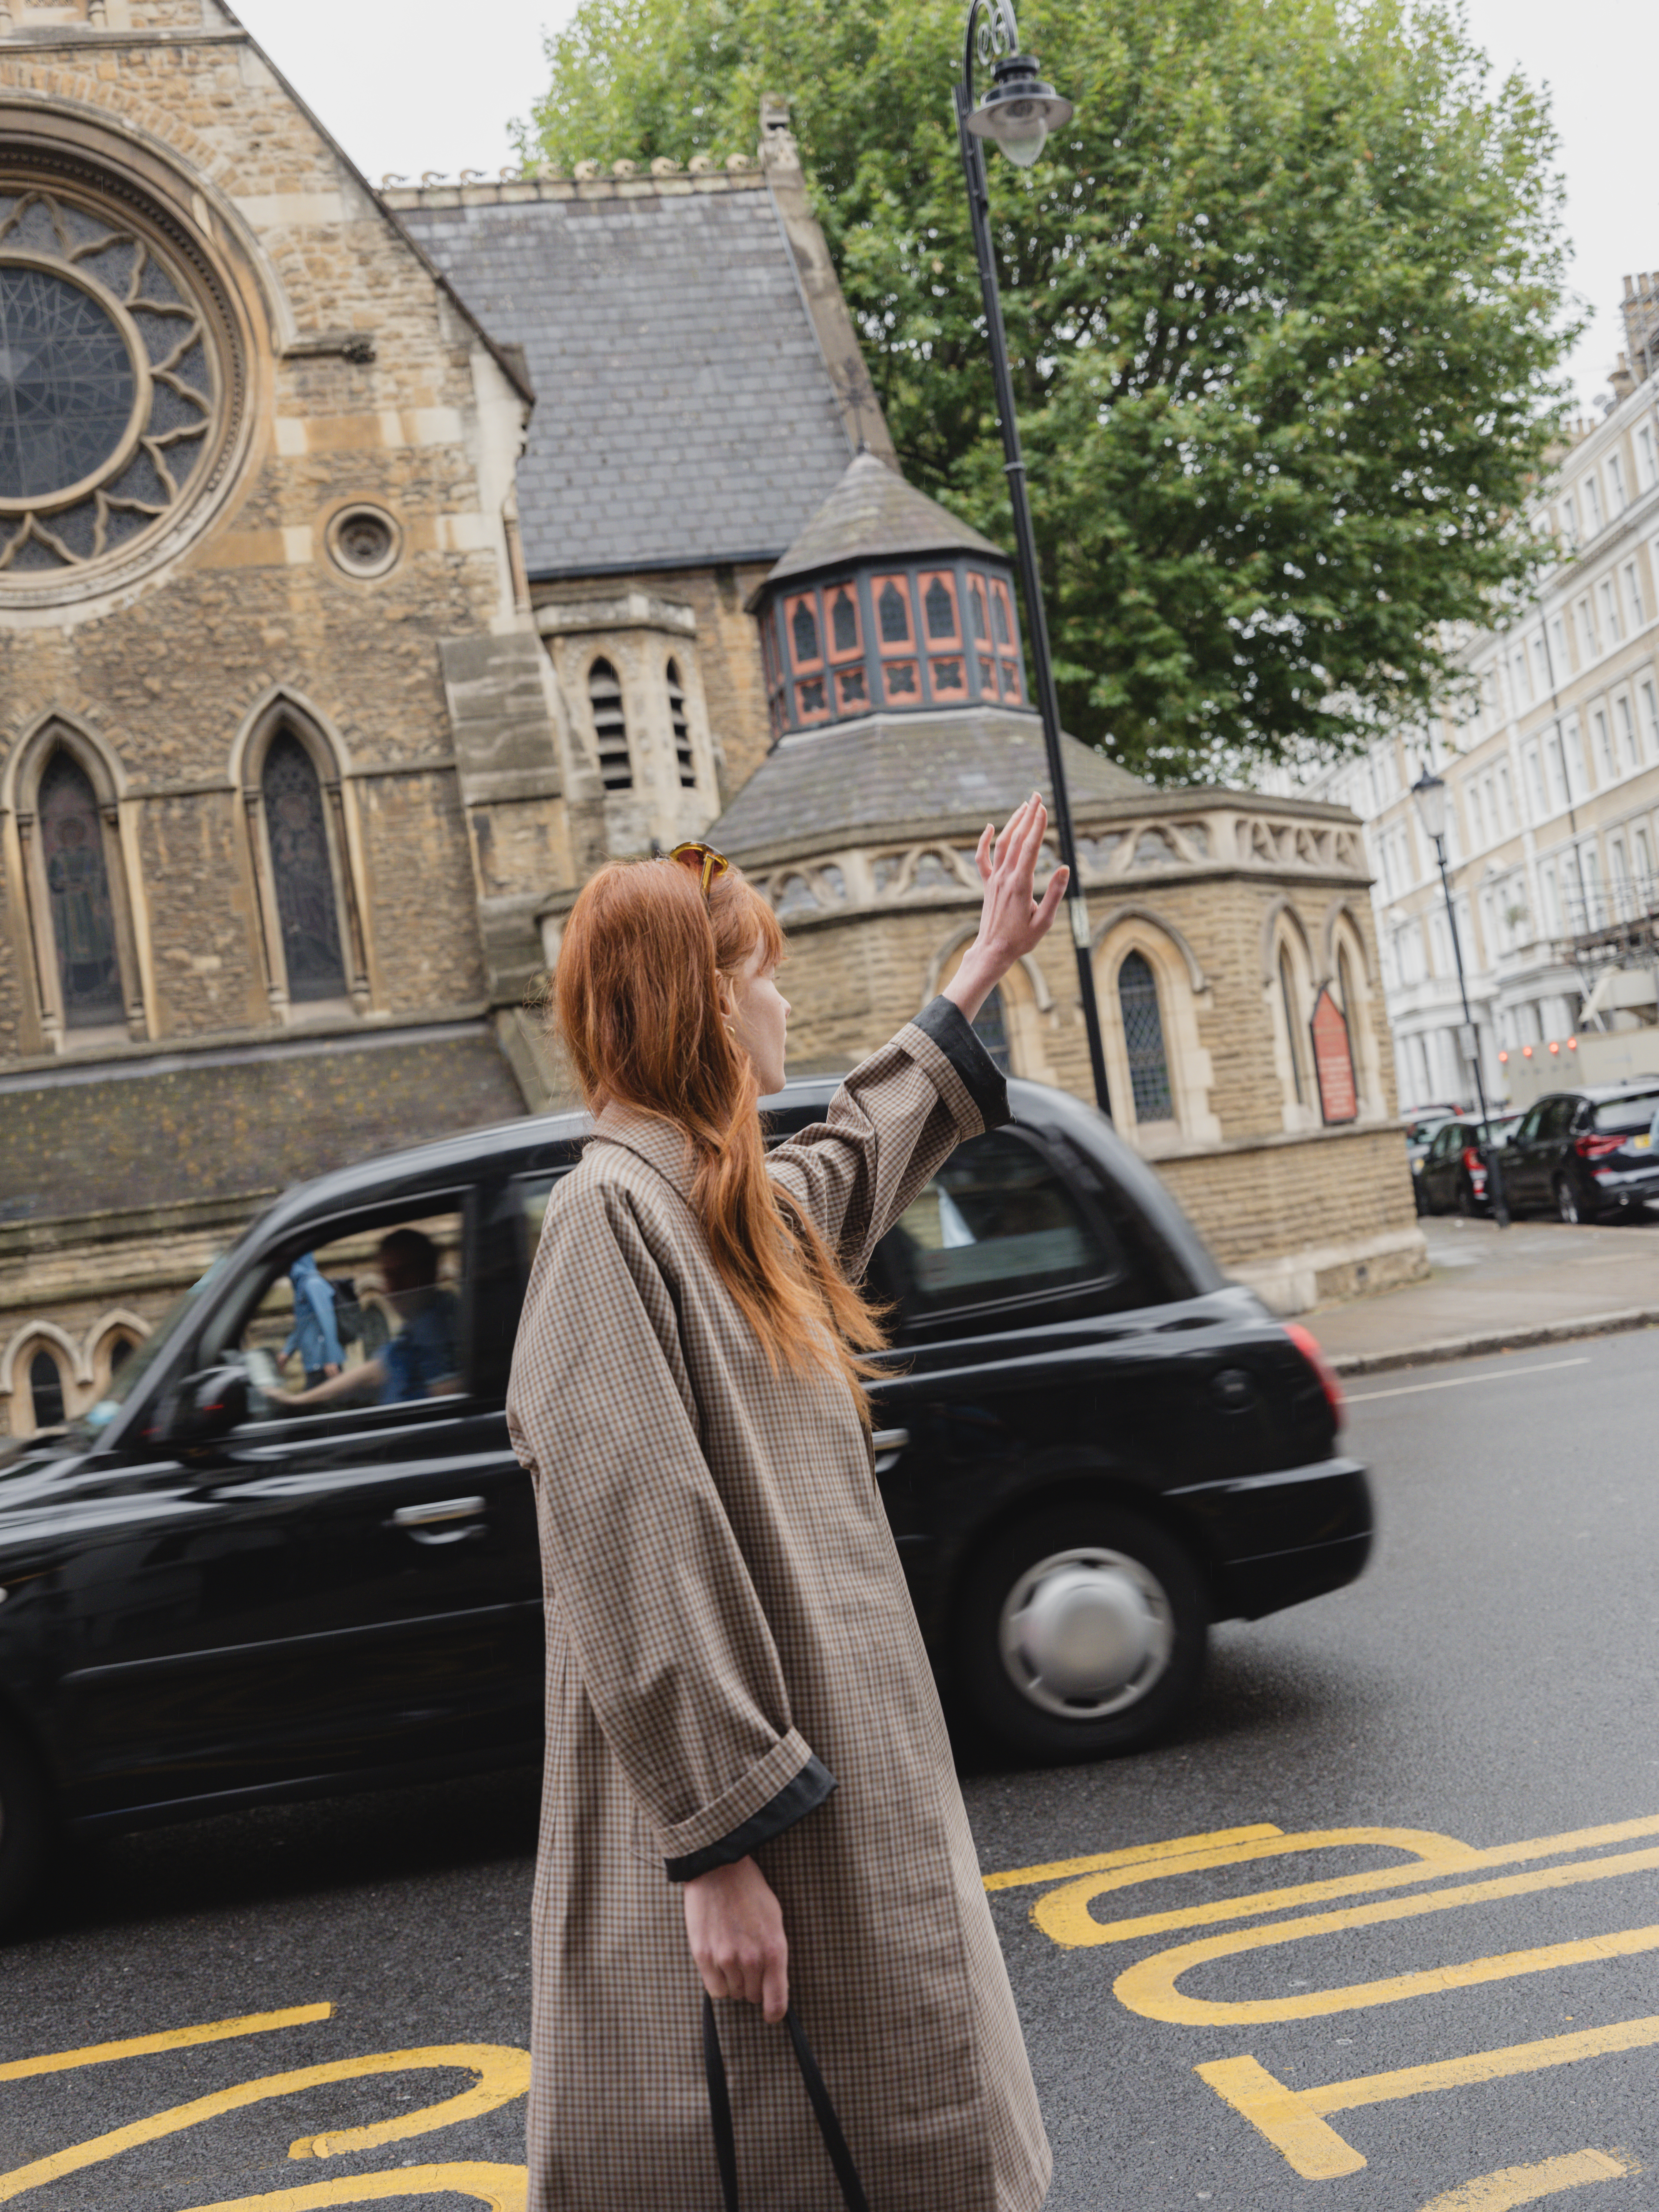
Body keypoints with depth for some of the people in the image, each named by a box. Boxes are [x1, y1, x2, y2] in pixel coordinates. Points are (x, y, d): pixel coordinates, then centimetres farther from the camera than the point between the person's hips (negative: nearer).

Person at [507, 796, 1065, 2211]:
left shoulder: (744, 1202, 9)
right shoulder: (614, 1209, -19)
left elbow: (871, 1143, 32)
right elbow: (632, 1563, -24)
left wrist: (990, 963, 39)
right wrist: (716, 1853, -23)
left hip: (840, 1759, 10)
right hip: (756, 1803, -10)